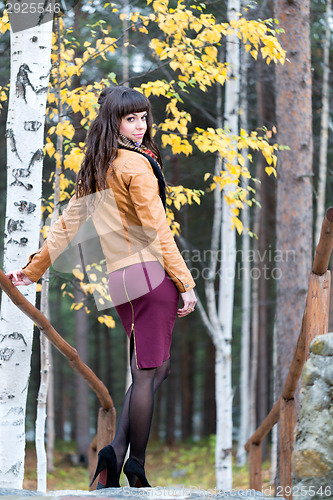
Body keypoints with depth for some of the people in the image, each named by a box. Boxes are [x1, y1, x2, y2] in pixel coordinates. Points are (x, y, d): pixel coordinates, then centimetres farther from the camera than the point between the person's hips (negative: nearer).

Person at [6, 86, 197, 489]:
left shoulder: (95, 169, 16)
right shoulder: (137, 164, -8)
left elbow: (67, 224, 18)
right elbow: (157, 229, -12)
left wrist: (33, 269, 24)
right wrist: (185, 282, -11)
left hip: (118, 279, 8)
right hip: (151, 273, -8)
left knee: (149, 370, 12)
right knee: (149, 373, -3)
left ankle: (115, 453, 0)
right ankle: (135, 466, -1)